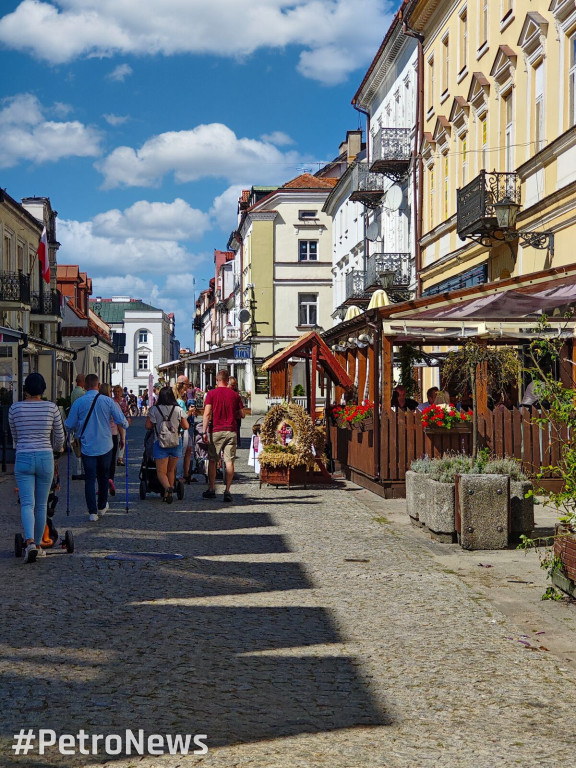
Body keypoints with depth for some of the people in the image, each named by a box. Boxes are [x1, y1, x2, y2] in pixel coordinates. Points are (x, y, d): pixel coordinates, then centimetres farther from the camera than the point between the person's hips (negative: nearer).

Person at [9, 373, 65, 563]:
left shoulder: (15, 408, -1)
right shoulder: (51, 407, -1)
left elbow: (14, 436, 14)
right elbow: (60, 437, 7)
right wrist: (56, 449, 30)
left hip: (23, 458, -1)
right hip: (45, 458, 1)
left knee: (27, 503, -4)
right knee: (41, 505, 11)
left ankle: (30, 542, -24)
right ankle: (38, 544, 19)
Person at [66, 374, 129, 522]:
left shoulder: (78, 403, -6)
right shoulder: (108, 401, -6)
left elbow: (70, 425, 1)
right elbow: (122, 421, -3)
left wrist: (77, 431, 23)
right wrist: (126, 424, 21)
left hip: (87, 447, -1)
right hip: (105, 446, 1)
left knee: (90, 478, 3)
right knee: (103, 476, 18)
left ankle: (92, 512, -2)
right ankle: (102, 507, 31)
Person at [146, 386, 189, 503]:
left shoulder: (154, 410, -8)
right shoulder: (178, 410, -4)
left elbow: (148, 426, -7)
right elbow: (186, 426, -1)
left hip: (160, 443, -2)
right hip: (176, 443, 2)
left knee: (161, 471, 0)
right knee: (171, 470, 17)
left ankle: (168, 488, -28)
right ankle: (167, 495, 20)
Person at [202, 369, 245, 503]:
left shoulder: (211, 393, -2)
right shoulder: (235, 394, 5)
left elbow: (207, 414, -9)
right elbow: (242, 414, 8)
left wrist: (204, 432, -9)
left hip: (216, 431, -1)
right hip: (231, 431, 1)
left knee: (212, 461, 10)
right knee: (229, 461, 1)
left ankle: (211, 490, 15)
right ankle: (227, 491, -4)